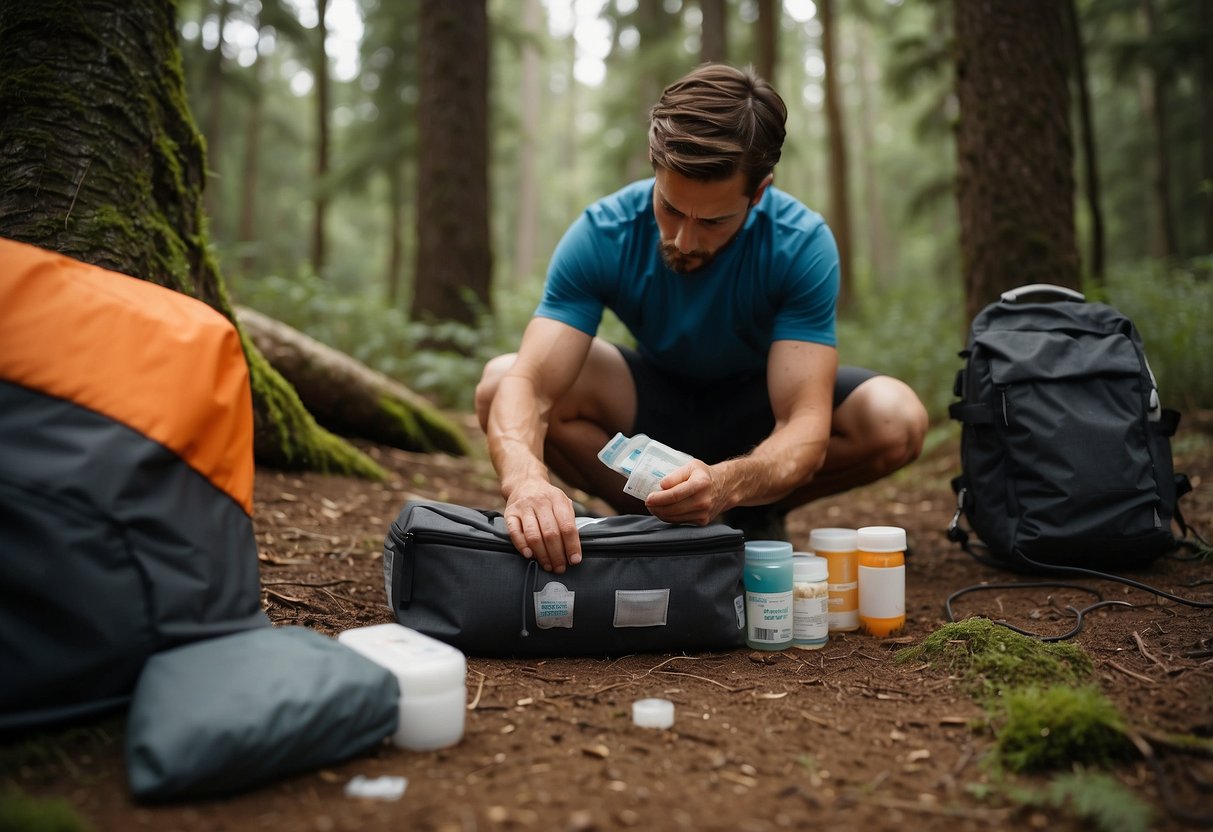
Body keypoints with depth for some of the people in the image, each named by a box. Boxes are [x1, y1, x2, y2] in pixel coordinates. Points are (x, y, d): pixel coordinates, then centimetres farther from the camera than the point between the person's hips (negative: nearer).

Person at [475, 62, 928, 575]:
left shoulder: (803, 244, -30)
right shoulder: (602, 235, -27)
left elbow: (805, 425, -37)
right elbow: (528, 384, -35)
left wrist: (727, 484, -59)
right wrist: (526, 481, -58)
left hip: (761, 408, 0)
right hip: (655, 396, 1)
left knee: (896, 420, -31)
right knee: (499, 383, -26)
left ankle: (751, 518, -4)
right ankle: (652, 520, -9)